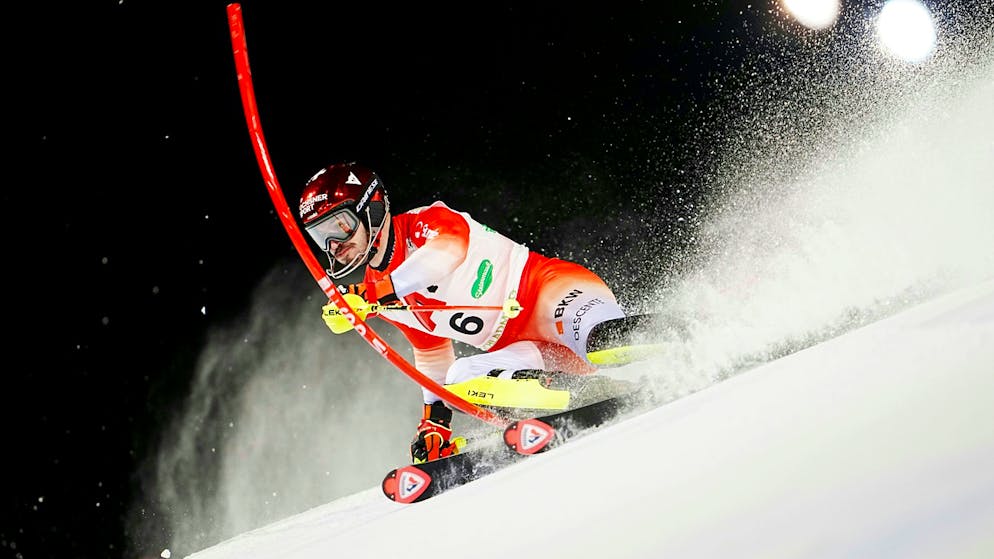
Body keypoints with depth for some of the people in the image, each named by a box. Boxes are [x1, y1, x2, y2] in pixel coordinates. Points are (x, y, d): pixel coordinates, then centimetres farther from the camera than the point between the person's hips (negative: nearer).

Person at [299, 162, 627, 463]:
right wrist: (434, 417, 23)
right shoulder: (376, 293, 15)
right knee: (460, 378, -21)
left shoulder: (423, 224, -9)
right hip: (516, 348, 8)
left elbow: (448, 249, -35)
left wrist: (371, 293, -43)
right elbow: (430, 351, 28)